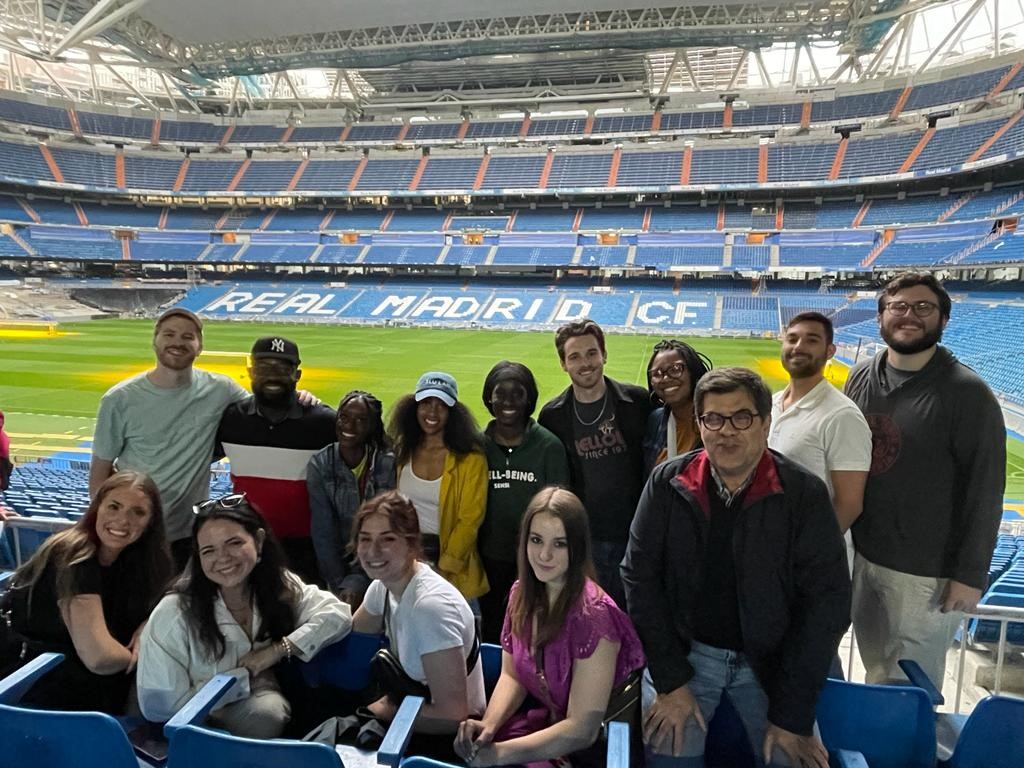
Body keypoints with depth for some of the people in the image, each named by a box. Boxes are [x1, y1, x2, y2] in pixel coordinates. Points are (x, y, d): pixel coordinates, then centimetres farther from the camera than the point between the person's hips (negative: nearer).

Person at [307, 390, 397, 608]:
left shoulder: (388, 465, -10)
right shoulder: (319, 465, -6)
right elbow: (322, 532, -7)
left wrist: (358, 581, -14)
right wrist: (338, 585, -12)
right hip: (339, 565, 0)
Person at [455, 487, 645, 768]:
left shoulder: (593, 615, -24)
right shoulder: (521, 593, -4)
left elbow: (581, 730, -21)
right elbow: (511, 676, 4)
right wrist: (488, 725, -14)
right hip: (542, 721, 5)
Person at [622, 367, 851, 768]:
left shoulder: (805, 494, -12)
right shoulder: (668, 483, -9)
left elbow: (825, 601, -11)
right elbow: (640, 576, -7)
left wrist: (792, 714, -12)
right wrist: (670, 680, -10)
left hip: (772, 661, 0)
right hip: (684, 652, 0)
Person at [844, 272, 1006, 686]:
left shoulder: (967, 392, -14)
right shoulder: (861, 377, 2)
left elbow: (985, 490, -13)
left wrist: (971, 573, -13)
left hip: (927, 571, -5)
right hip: (863, 556, 5)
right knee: (875, 671, 22)